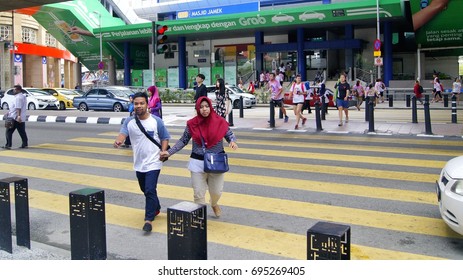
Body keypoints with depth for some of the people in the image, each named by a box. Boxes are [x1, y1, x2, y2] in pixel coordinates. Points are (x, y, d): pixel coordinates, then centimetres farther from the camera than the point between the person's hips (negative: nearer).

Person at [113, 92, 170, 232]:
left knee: (150, 190, -12)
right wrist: (118, 141, -38)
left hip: (153, 163, -5)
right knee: (145, 189, 20)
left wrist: (163, 152, -17)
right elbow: (123, 133, -16)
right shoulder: (129, 121, 0)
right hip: (138, 163, 5)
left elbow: (165, 138, -1)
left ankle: (149, 219, -5)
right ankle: (156, 208, 43)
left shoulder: (156, 121, -7)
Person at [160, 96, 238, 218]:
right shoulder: (192, 124, -7)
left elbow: (230, 134, 4)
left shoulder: (219, 121, -9)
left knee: (216, 192, 12)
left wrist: (232, 141, -18)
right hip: (198, 163, 0)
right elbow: (183, 141, 3)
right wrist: (169, 152, -5)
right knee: (199, 193, 5)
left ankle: (214, 204, 47)